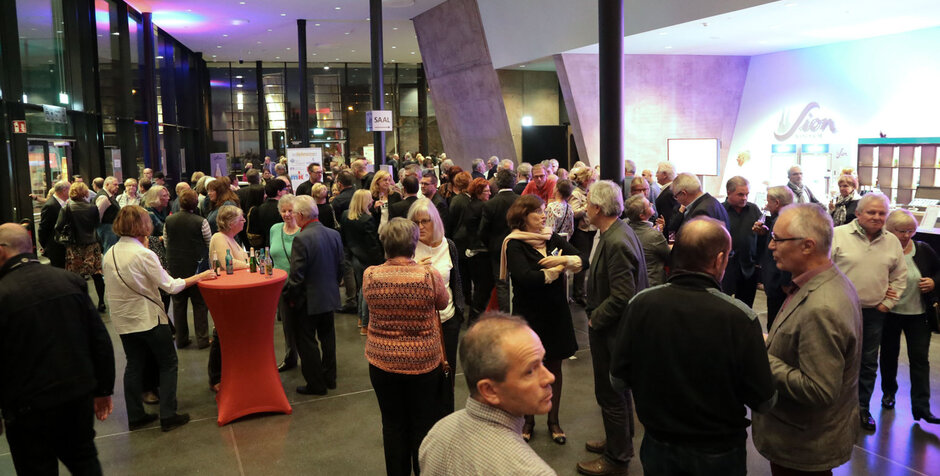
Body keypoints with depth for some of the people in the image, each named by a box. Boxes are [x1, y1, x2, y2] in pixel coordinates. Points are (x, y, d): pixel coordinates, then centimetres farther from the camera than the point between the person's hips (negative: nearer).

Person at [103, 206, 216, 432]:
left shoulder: (109, 254, 2)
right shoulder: (143, 254, -19)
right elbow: (170, 286, -16)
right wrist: (198, 277, -7)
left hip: (122, 320, 7)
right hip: (148, 318, -6)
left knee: (134, 365, 16)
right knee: (168, 363, 7)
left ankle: (135, 416, 22)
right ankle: (168, 415, 8)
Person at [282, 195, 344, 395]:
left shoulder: (301, 239, -23)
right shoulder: (334, 234, -2)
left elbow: (296, 276, -21)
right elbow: (340, 267, 6)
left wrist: (290, 297, -6)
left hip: (308, 300, -7)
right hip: (330, 296, 7)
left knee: (306, 342, 7)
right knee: (327, 337, 20)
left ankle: (316, 384, 16)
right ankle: (329, 378, 31)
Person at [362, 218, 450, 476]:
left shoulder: (369, 276, -12)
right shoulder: (429, 275, -18)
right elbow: (443, 303, 1)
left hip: (382, 362, 2)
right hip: (424, 362, -2)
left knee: (393, 425, 17)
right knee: (424, 425, 15)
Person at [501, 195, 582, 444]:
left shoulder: (553, 238, 3)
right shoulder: (514, 244, -12)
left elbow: (583, 259, -3)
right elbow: (526, 277, -26)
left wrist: (564, 259, -23)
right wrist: (558, 269, -14)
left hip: (555, 311, 4)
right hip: (528, 314, -4)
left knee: (554, 366, 12)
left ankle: (553, 419, 27)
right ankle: (528, 419, 28)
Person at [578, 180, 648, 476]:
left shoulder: (616, 243, -27)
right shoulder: (616, 232, 4)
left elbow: (622, 297, -29)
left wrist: (595, 319, -16)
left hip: (610, 330, -10)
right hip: (616, 327, 10)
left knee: (610, 394, 6)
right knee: (618, 389, 24)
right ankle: (619, 442, 43)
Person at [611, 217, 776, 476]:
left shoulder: (640, 304, -18)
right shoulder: (740, 317, -25)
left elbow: (618, 379, -8)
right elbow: (764, 402, -17)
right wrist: (761, 347, 1)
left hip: (658, 445, 2)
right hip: (719, 454, -1)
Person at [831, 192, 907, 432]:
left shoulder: (892, 242, 6)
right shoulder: (839, 235, -8)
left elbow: (900, 276, 13)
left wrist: (888, 303, 4)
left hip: (874, 313, 4)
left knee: (869, 364, 13)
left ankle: (862, 407, 27)